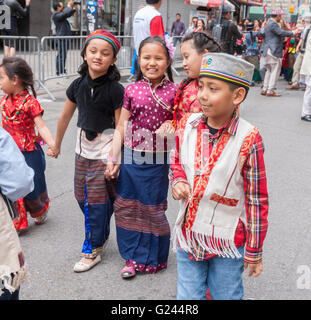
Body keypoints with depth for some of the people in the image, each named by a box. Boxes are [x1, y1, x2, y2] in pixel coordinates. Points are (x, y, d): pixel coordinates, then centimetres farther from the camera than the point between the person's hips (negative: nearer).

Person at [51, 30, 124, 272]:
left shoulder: (115, 90, -15)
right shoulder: (78, 85, 0)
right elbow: (66, 116, 12)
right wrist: (57, 144, 21)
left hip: (105, 149, -5)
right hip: (83, 148, 6)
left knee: (97, 201, -1)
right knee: (82, 197, 13)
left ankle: (92, 250, 14)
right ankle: (102, 235, 36)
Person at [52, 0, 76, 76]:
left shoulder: (60, 15, 18)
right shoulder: (56, 15, -11)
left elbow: (68, 14, 29)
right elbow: (65, 13, -25)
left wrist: (72, 8, 15)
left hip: (64, 38, 10)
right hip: (61, 38, -10)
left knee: (63, 55, 16)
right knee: (61, 55, -10)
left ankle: (62, 70, 24)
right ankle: (59, 72, -7)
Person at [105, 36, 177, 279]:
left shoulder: (173, 92, -4)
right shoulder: (132, 90, 0)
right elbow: (122, 127, 4)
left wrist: (171, 127, -17)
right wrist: (113, 158, 2)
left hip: (158, 159, -2)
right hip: (131, 157, 2)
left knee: (154, 208, 8)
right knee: (128, 205, 9)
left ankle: (153, 258, 29)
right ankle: (132, 256, 28)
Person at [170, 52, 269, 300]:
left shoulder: (248, 140, -19)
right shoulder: (189, 125, -6)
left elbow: (257, 201, -12)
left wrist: (254, 252, -6)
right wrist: (178, 181, -8)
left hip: (228, 242, -4)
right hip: (188, 232, 4)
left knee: (226, 295, 17)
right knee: (188, 296, 19)